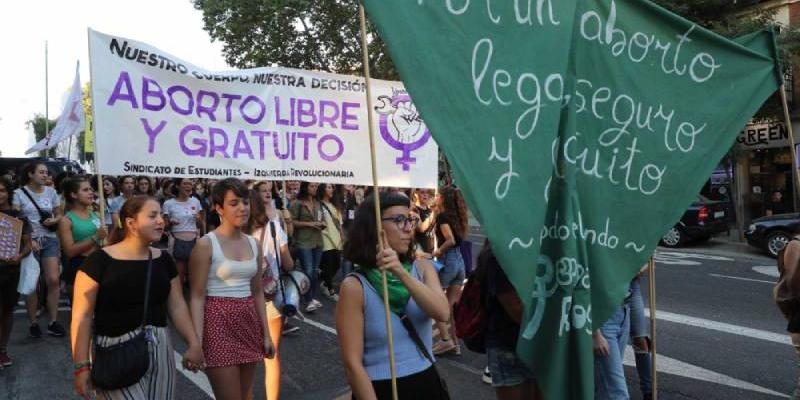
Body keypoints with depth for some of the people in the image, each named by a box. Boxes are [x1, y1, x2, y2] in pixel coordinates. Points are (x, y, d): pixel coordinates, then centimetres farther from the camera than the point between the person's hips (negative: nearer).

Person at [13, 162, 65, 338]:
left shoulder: (51, 192, 6)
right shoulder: (19, 193, -3)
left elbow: (60, 215, 14)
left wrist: (54, 220, -9)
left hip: (50, 240, 3)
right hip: (29, 241, -2)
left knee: (53, 280, -6)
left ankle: (53, 322, 3)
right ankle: (33, 323, 15)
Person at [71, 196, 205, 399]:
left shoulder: (163, 260, 5)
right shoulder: (100, 260, -10)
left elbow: (177, 306, 10)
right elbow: (82, 316, -9)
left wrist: (194, 343, 2)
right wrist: (82, 366, -12)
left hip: (160, 349, 5)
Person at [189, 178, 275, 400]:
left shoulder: (253, 244, 8)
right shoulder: (206, 244, -9)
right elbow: (197, 296, -11)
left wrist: (266, 333, 12)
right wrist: (197, 342, -18)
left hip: (248, 321, 6)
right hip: (219, 321, -6)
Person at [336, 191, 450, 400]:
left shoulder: (423, 267, -3)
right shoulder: (355, 286, -16)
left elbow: (442, 313, -21)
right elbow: (352, 363, -16)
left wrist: (402, 273, -31)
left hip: (427, 382, 4)